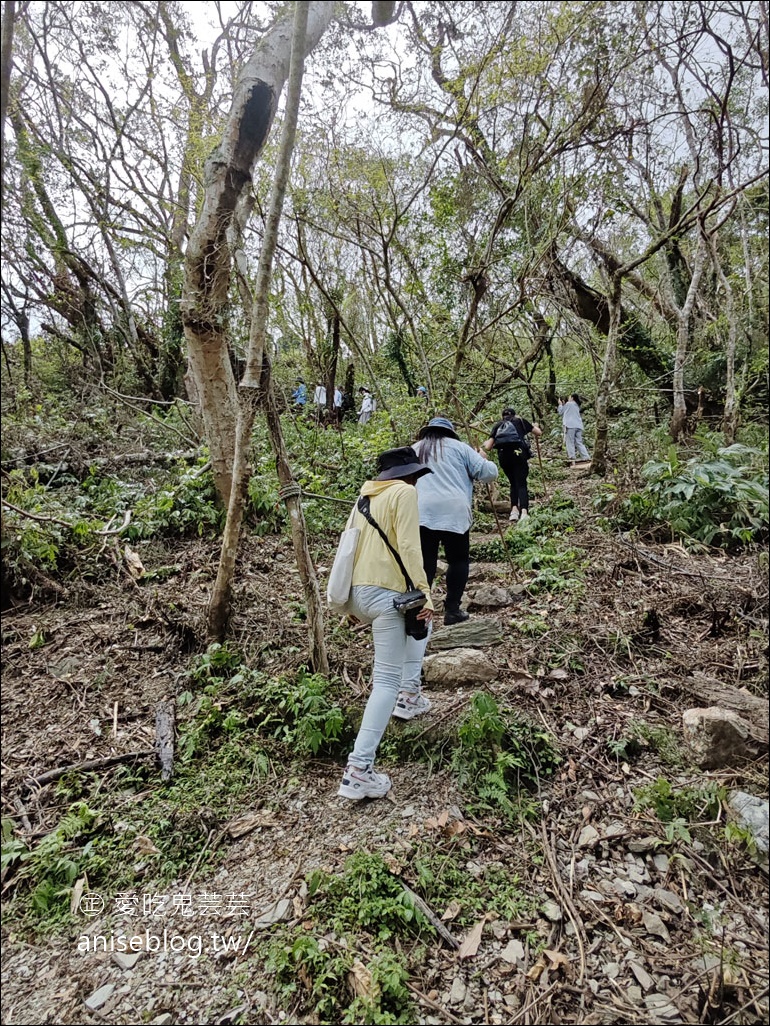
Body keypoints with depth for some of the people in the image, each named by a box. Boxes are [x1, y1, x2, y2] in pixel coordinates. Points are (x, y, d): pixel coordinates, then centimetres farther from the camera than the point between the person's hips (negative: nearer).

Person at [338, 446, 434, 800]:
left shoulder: (367, 495, 18)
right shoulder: (405, 493, -4)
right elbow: (409, 547, -15)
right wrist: (424, 593, -14)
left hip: (357, 592, 9)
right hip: (385, 593, -9)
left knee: (416, 623, 33)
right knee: (387, 679, -6)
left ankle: (408, 697, 38)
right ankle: (359, 768, -11)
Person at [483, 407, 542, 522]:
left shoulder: (497, 425, 21)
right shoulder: (519, 420, 19)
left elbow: (488, 447, 13)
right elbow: (539, 433, 21)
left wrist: (485, 443, 36)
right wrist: (535, 426, 44)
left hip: (503, 456, 2)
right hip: (518, 453, -2)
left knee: (513, 483, 18)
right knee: (521, 484, -4)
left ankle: (514, 510, 4)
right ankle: (524, 512, -22)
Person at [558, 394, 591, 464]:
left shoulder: (568, 404, 3)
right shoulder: (577, 406, 25)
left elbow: (560, 413, 9)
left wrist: (560, 404, 23)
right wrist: (564, 405, 32)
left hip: (570, 425, -7)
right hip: (578, 426, 7)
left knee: (570, 442, -7)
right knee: (579, 442, 7)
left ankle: (572, 458, -15)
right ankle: (586, 457, 0)